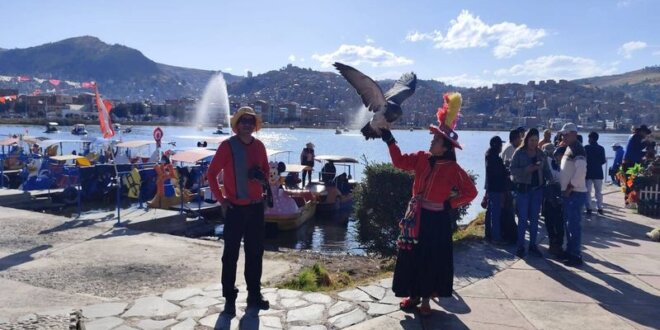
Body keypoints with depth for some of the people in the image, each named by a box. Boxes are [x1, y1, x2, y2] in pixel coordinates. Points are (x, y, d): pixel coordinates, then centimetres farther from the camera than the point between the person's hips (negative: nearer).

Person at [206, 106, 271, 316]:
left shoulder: (259, 145, 6)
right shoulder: (227, 146, -8)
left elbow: (266, 170, 18)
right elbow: (212, 173, -5)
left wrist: (263, 177, -5)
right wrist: (221, 199, -9)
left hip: (256, 206, 5)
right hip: (235, 207, -5)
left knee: (255, 251, 12)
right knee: (231, 254, 2)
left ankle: (254, 293, 26)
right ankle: (229, 298, 12)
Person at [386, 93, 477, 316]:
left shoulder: (452, 169, -12)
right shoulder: (422, 158, -1)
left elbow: (470, 192, -8)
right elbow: (400, 161, 4)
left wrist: (449, 205, -10)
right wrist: (389, 140, -3)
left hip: (437, 219, -4)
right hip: (417, 215, 5)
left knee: (432, 258, 6)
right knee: (412, 255, 10)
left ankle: (425, 298, 21)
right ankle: (413, 295, 25)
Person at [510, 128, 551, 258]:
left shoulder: (540, 153, 6)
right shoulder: (519, 153, -5)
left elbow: (546, 170, 6)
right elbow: (512, 169, -9)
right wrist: (526, 170, -23)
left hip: (537, 189, 4)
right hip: (523, 189, -4)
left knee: (534, 218, 9)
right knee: (523, 219, 0)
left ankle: (533, 245, 19)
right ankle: (520, 246, 10)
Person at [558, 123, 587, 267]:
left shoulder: (577, 149, -15)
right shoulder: (569, 148, 15)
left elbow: (581, 172, -25)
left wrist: (570, 188, -19)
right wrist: (565, 188, 14)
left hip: (575, 193, -10)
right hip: (567, 193, 10)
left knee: (574, 225, -4)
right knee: (568, 223, 17)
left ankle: (576, 256, 3)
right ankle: (570, 251, 28)